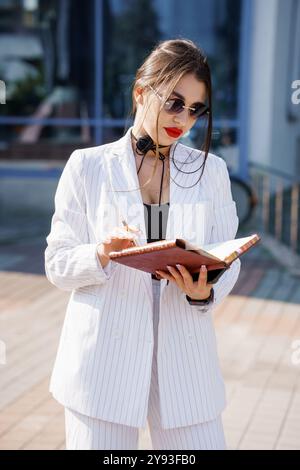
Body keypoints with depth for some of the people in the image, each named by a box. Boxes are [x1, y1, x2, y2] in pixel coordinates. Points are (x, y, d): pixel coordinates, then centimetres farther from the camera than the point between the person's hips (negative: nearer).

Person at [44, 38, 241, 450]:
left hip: (186, 360, 2)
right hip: (103, 365, -2)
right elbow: (58, 265, 1)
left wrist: (204, 292, -15)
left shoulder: (211, 170, 9)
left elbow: (228, 262, 7)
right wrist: (102, 254, -20)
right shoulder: (88, 165, 2)